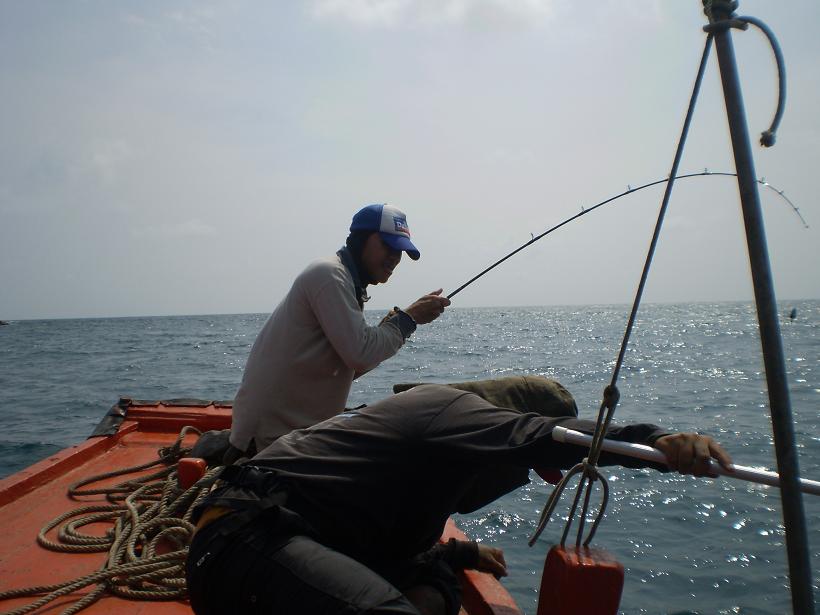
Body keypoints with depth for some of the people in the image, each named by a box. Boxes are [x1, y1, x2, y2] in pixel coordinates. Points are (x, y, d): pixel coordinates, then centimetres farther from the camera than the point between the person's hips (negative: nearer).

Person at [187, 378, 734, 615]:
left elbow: (390, 544, 31)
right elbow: (538, 439, -28)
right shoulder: (448, 406, -6)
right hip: (249, 536, -10)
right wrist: (654, 441, -37)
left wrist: (459, 554, 24)